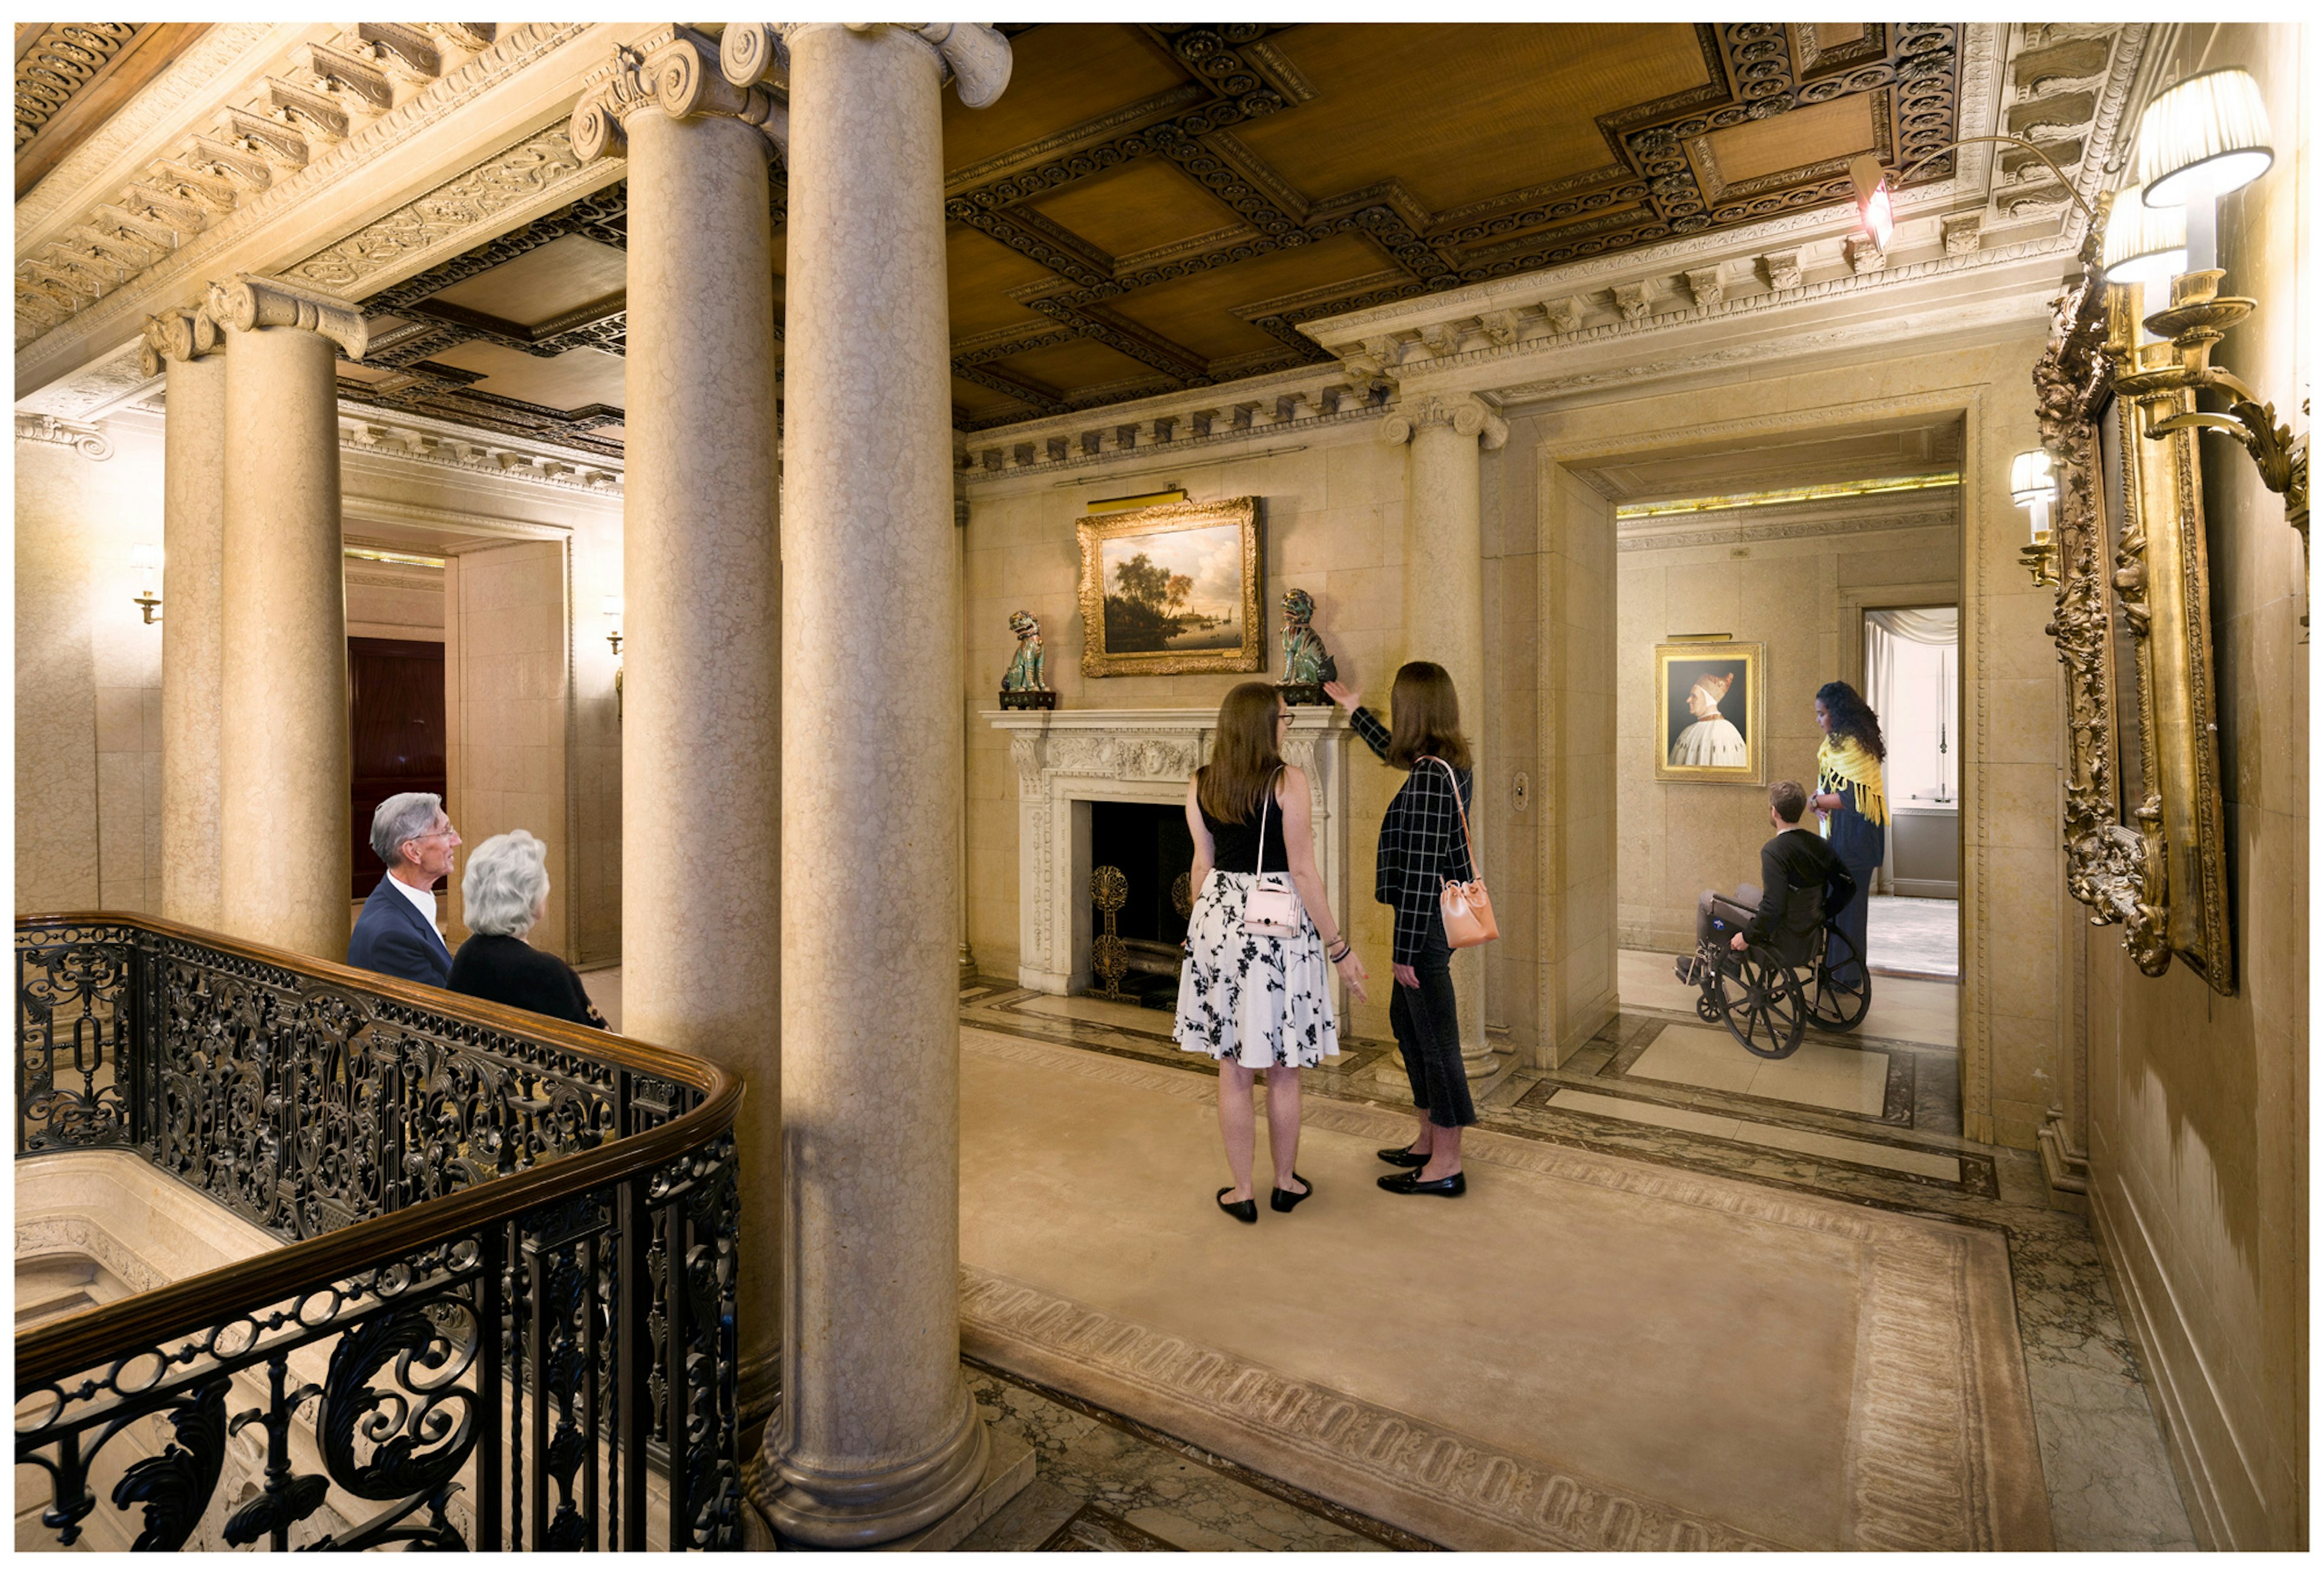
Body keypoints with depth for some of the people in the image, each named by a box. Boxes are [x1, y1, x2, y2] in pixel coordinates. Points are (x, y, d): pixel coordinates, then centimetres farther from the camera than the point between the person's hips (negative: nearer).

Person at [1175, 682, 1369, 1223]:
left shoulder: (1200, 785, 1)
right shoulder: (1288, 781, -12)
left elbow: (1203, 864, 7)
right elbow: (1302, 872, -14)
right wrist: (1339, 947, -8)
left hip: (1220, 923, 4)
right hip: (1280, 927, -3)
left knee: (1233, 1070, 12)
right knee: (1283, 1071, 13)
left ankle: (1241, 1192, 23)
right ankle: (1286, 1183, 30)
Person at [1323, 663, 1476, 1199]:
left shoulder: (1428, 778, -22)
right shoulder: (1449, 762, 6)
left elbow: (1422, 871, -23)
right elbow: (1397, 753, 29)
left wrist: (1405, 951, -19)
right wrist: (1354, 708, 41)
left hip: (1429, 920, -10)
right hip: (1442, 912, 10)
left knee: (1434, 1035, 1)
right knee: (1406, 1020, 21)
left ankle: (1446, 1165, 15)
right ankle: (1428, 1140, 33)